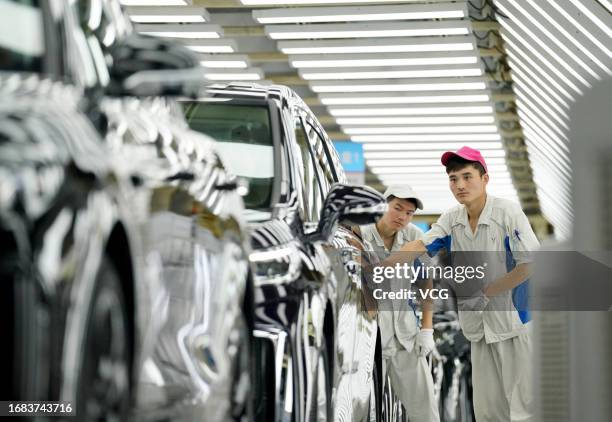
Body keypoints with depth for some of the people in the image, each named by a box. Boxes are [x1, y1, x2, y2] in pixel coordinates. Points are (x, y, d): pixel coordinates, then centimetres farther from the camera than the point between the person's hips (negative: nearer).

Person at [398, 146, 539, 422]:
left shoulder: (508, 213, -12)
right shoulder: (452, 220, 5)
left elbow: (528, 265, -13)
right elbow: (419, 245, -4)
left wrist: (485, 294, -14)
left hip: (511, 317, -6)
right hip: (479, 326, 6)